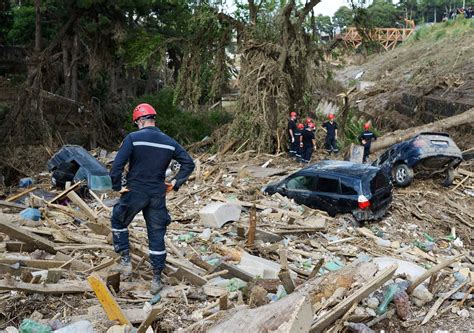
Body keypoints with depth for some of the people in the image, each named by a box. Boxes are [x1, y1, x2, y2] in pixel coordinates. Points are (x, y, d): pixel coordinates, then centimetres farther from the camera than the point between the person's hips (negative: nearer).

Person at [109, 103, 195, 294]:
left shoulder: (133, 138, -10)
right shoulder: (169, 142, 3)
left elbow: (117, 165, -17)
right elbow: (189, 163, 5)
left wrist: (117, 186, -3)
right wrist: (175, 183, 8)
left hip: (135, 193, -3)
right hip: (158, 196, 3)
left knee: (118, 222, 23)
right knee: (157, 235, 11)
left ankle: (126, 261, 18)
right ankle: (157, 280, 15)